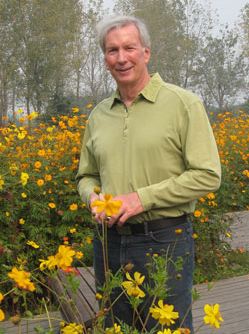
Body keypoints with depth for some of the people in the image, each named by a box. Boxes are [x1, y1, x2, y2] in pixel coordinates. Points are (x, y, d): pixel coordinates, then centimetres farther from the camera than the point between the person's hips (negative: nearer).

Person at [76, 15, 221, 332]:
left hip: (165, 241, -5)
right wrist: (92, 197, -5)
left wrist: (143, 198, -17)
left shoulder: (184, 104, -6)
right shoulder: (98, 114, 10)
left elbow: (208, 176, -11)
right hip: (109, 242, 5)